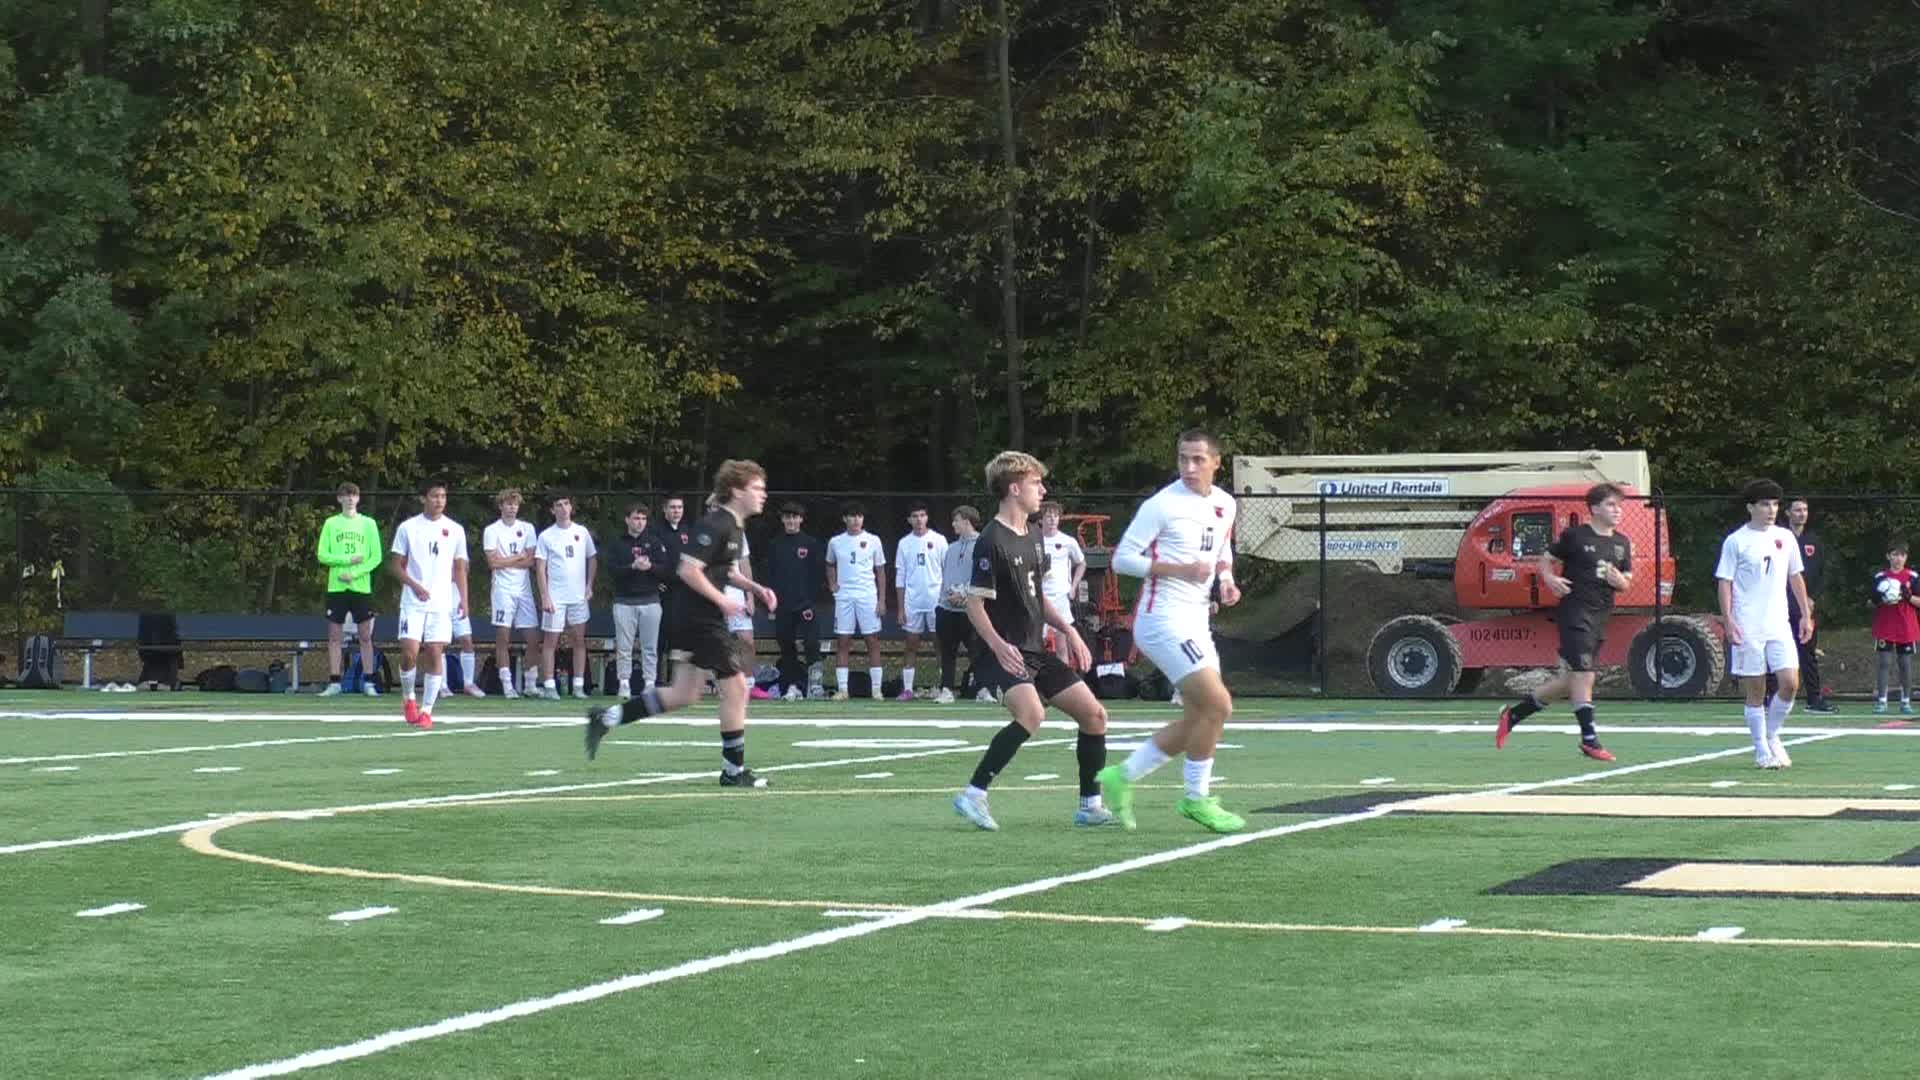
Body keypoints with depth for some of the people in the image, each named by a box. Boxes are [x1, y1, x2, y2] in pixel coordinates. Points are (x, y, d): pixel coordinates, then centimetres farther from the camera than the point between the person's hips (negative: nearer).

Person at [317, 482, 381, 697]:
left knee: (365, 636, 0)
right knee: (334, 636, 1)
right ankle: (334, 683, 5)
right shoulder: (331, 524, 7)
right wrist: (348, 560, -11)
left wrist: (354, 574, -12)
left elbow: (376, 557, 0)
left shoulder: (368, 524, 5)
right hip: (336, 587, 1)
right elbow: (322, 555, 1)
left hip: (361, 586, -1)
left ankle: (368, 683, 4)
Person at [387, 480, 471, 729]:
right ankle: (409, 698, 15)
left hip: (442, 604, 1)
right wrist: (414, 585, -12)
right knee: (409, 652, -10)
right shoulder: (407, 527, 2)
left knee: (435, 654, -3)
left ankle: (426, 710, 3)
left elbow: (460, 568, 11)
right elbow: (395, 565, 5)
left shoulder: (455, 530, 7)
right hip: (413, 603, -1)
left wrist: (463, 598, -2)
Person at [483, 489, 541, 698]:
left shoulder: (527, 528, 10)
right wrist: (519, 557, -2)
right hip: (503, 589, -3)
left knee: (533, 637, 0)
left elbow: (530, 561, 2)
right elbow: (493, 563, -9)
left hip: (524, 589, 3)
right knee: (503, 637, -5)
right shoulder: (492, 530, 1)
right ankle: (507, 685, -2)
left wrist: (505, 561, -7)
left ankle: (531, 684, 9)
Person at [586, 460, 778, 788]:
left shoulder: (735, 527, 14)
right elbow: (689, 570, -23)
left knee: (683, 695, 12)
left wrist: (755, 588, 13)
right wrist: (722, 601, -18)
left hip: (700, 622, 10)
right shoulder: (716, 525, -17)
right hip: (704, 622, -10)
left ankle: (607, 717, 15)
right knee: (736, 688, -5)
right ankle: (733, 770, 4)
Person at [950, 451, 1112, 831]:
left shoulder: (1033, 536, 14)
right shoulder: (992, 541, -13)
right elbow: (975, 604, -15)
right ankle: (973, 795, -26)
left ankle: (1090, 806, 17)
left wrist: (1069, 631, 15)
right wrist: (999, 646, -26)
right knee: (1032, 713, -33)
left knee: (1094, 714, 6)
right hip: (1007, 654, -9)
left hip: (1037, 651, 9)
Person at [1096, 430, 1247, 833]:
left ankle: (1121, 776, 20)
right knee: (1218, 705, -15)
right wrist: (1181, 570, -21)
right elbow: (1122, 558, -13)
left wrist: (1227, 582, 7)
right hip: (1164, 620, -9)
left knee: (1199, 718, 9)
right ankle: (1196, 799, -1)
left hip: (1197, 622, 9)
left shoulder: (1225, 504, 9)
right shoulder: (1162, 505, -13)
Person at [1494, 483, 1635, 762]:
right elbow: (1545, 559, 2)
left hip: (1600, 618, 7)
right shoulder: (1575, 536, -4)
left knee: (1568, 681, 10)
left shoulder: (1622, 543, 13)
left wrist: (1619, 580, -4)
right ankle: (1589, 739, -9)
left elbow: (1626, 583, 19)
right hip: (1574, 612, -7)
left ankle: (1513, 714, 25)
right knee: (1583, 675, -14)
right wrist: (1550, 579, -17)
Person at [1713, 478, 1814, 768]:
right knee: (1755, 690, 0)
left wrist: (1806, 614, 14)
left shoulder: (1785, 538, 10)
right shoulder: (1735, 541, -3)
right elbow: (1725, 582, -3)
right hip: (1747, 629, -4)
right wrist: (1728, 621, -12)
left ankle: (1772, 736, 14)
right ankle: (1761, 751, 10)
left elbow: (1796, 578, 19)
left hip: (1779, 625, 4)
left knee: (1790, 682, -8)